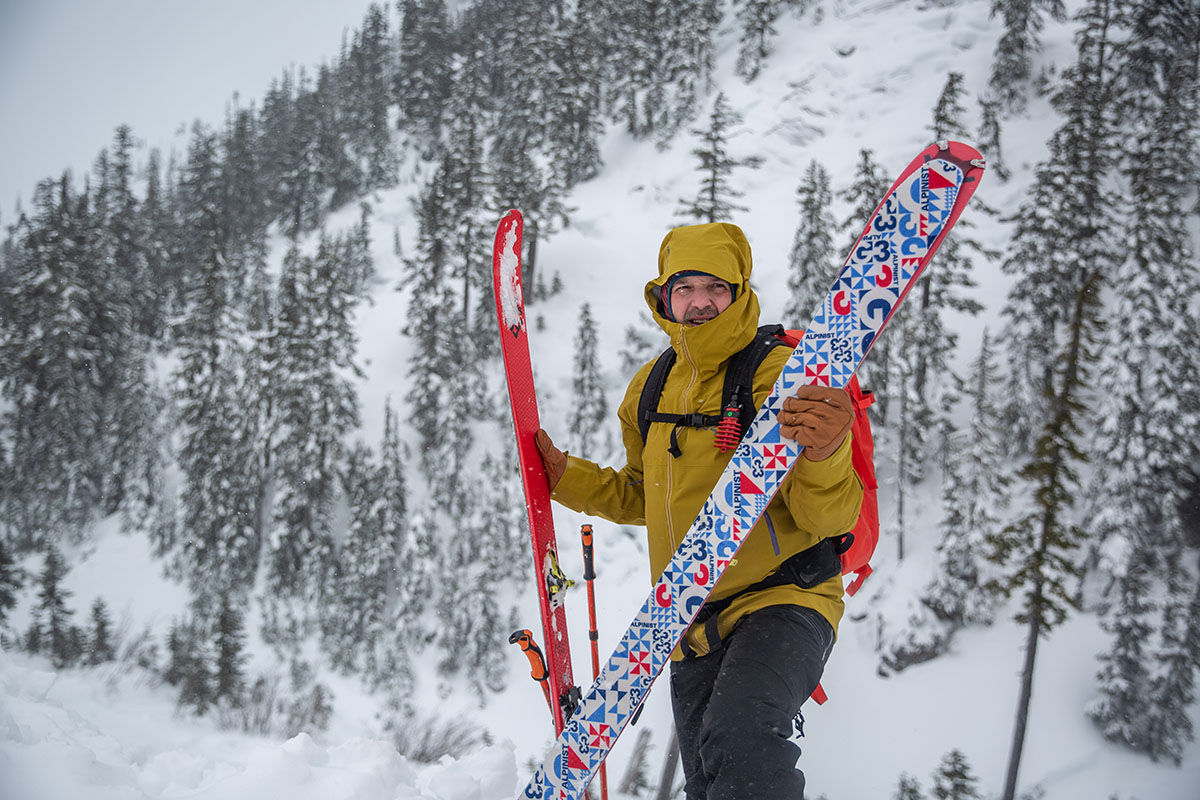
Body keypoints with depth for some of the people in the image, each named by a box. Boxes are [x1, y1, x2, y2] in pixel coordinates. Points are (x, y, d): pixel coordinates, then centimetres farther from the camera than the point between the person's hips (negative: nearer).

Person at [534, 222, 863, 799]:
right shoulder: (650, 389, 8)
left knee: (739, 736, -36)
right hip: (692, 626, 7)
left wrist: (825, 454, -40)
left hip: (783, 600, -7)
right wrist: (565, 477, 8)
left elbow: (831, 517, -19)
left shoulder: (779, 374, -11)